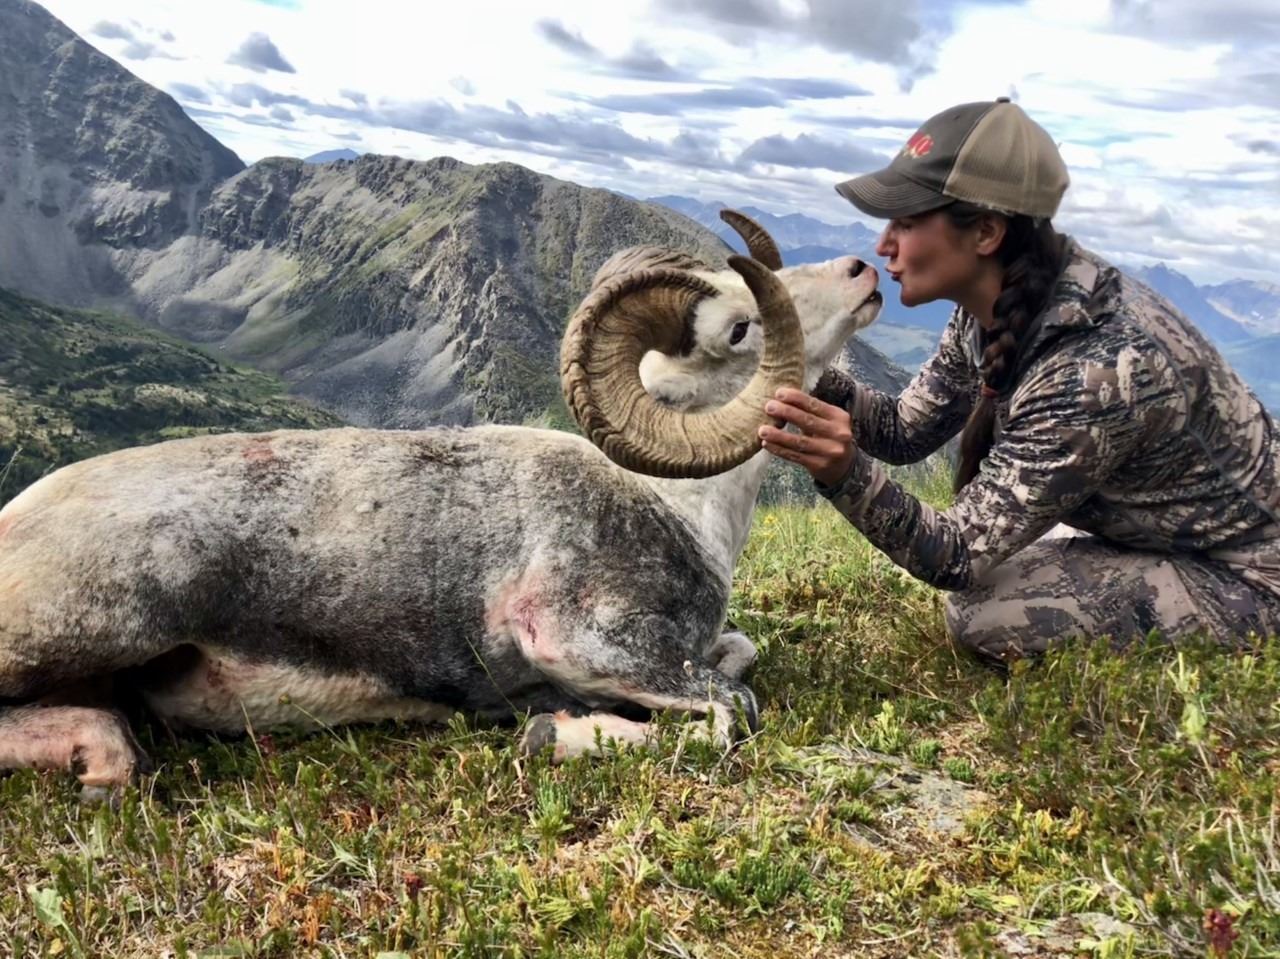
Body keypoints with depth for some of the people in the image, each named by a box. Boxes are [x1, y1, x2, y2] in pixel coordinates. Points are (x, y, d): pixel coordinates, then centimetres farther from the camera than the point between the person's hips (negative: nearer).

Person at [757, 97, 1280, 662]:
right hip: (1168, 538, 8)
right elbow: (907, 430, -1)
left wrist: (845, 473, -46)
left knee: (981, 616, -18)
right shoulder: (997, 304, -10)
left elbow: (961, 556, -30)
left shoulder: (1094, 369, -35)